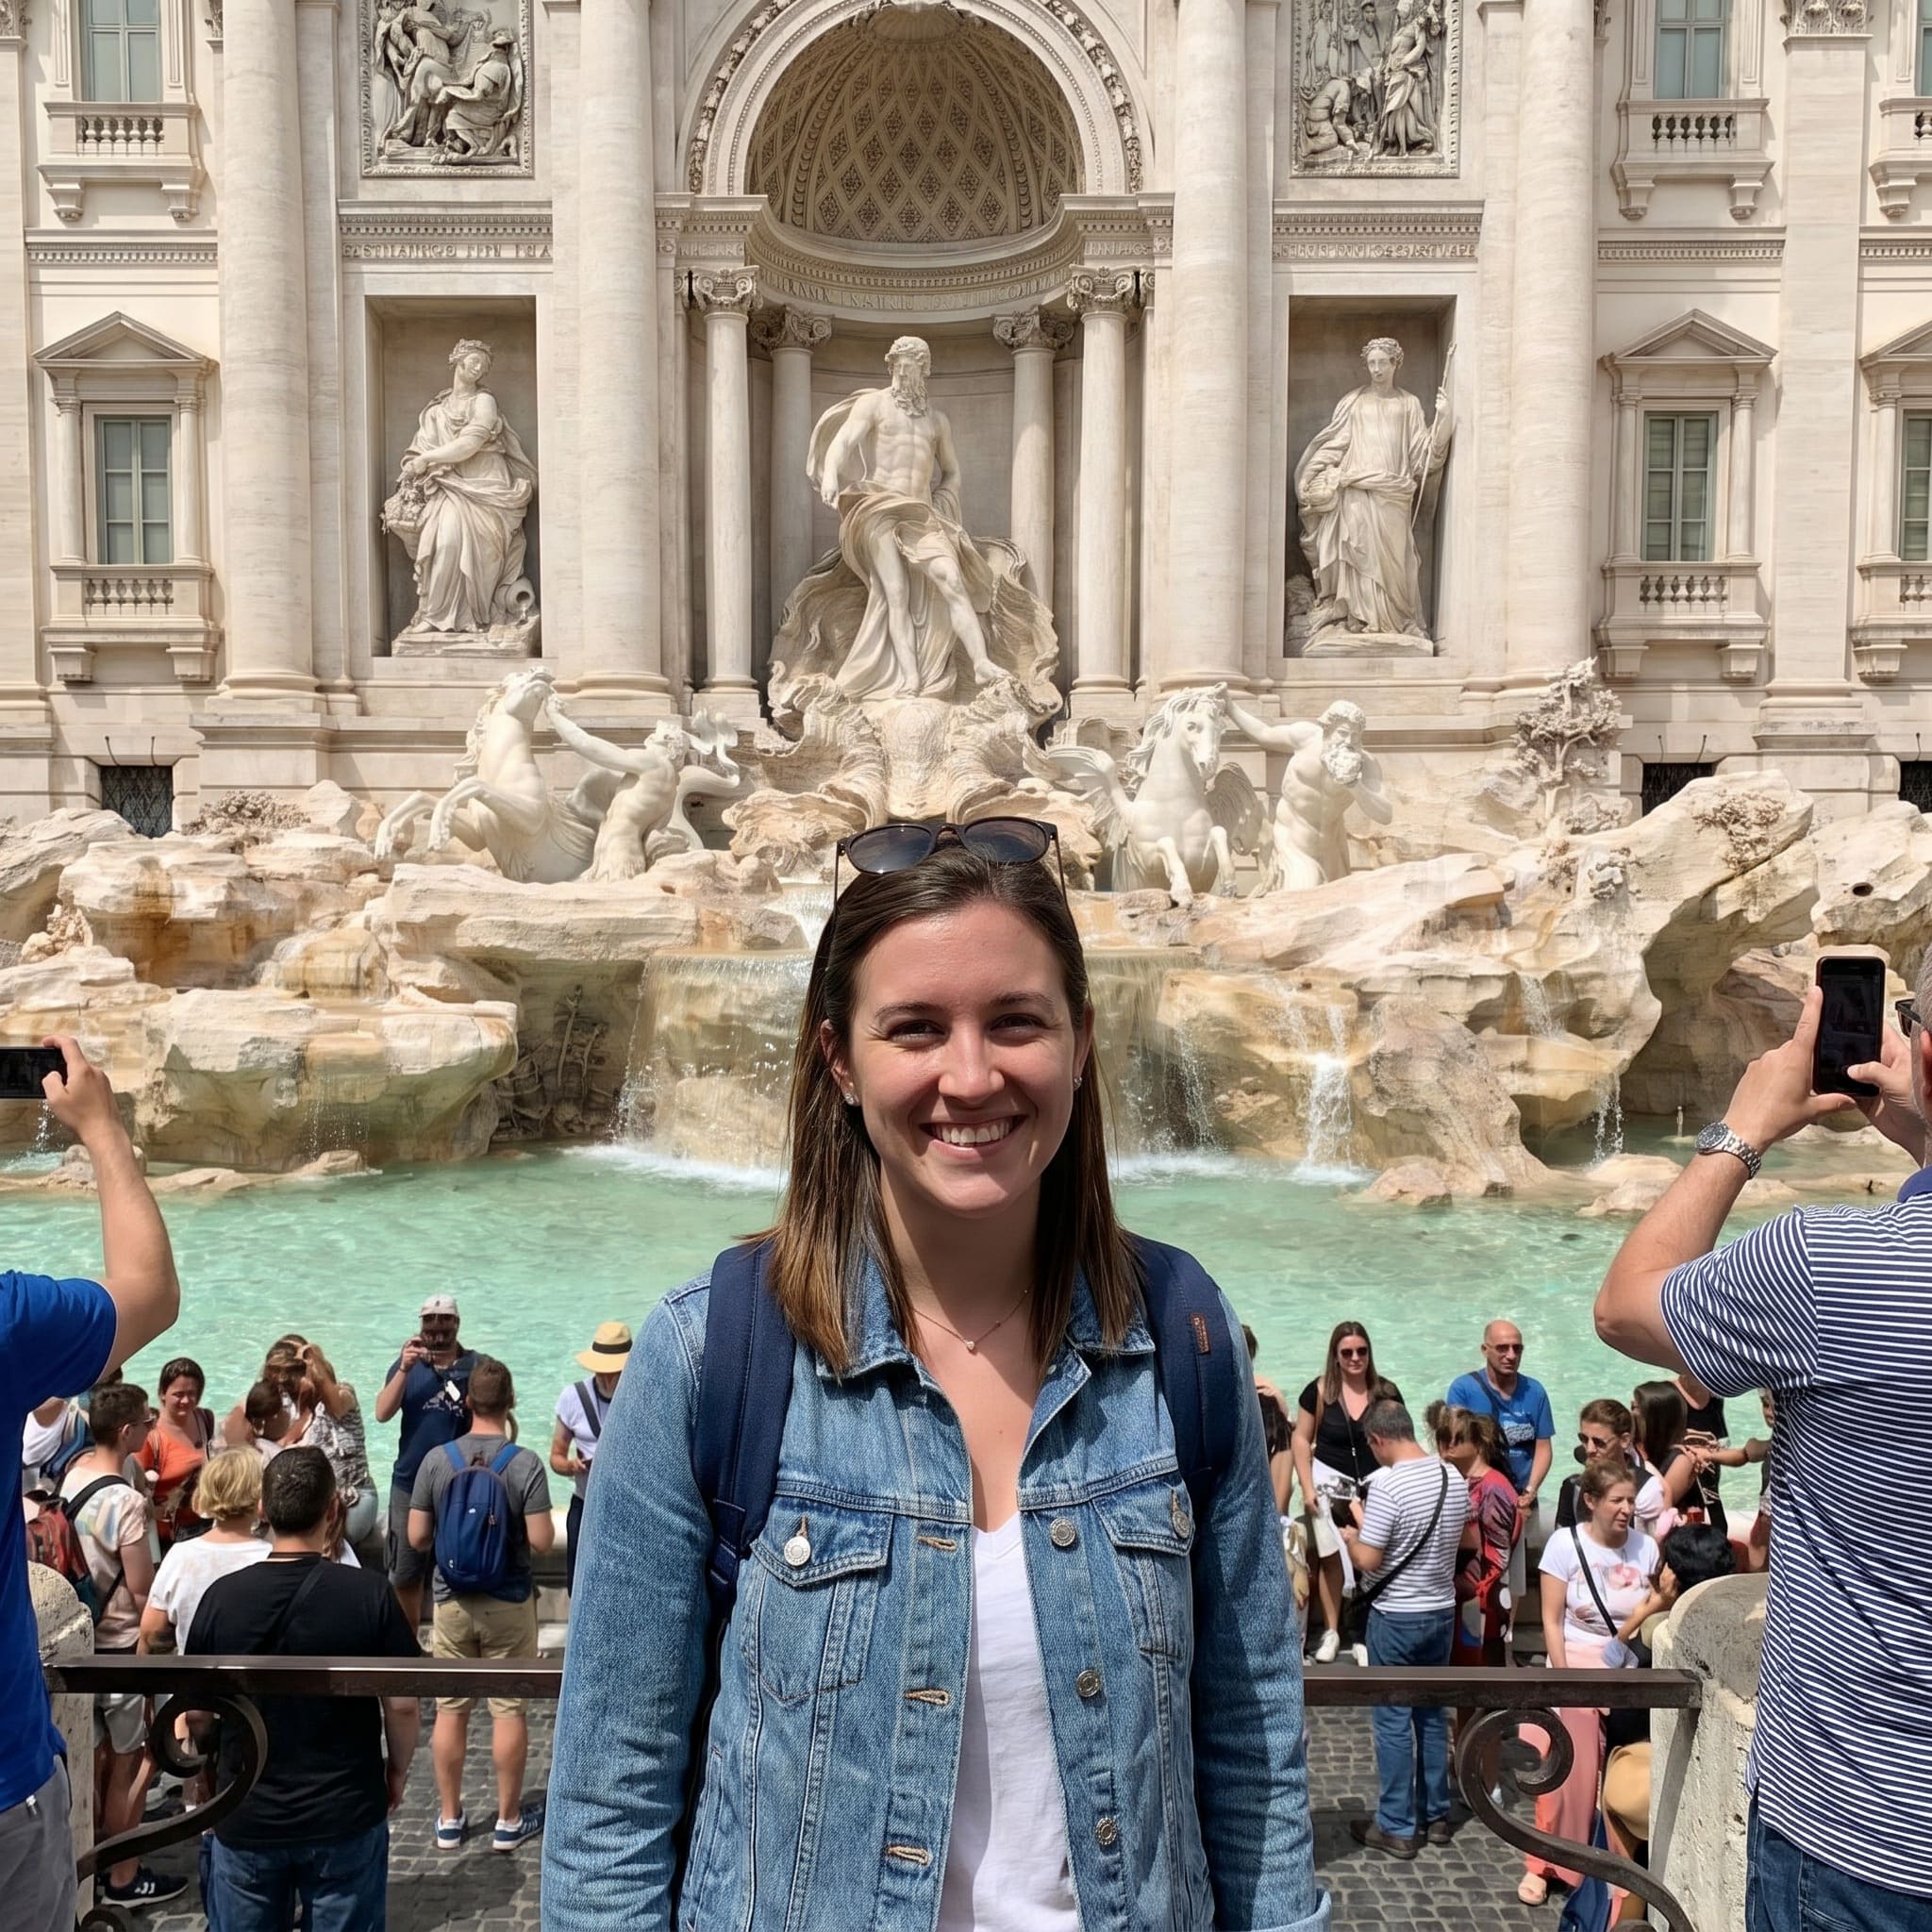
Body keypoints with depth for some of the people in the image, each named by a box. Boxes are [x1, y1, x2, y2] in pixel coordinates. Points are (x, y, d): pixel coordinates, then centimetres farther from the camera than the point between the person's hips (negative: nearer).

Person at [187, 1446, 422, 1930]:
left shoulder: (222, 1596, -10)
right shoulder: (369, 1593, -16)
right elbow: (402, 1705, -11)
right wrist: (398, 1770, 9)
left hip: (244, 1819, 2)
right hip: (346, 1817, -1)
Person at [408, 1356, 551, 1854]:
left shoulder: (436, 1461, -8)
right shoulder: (525, 1463, -16)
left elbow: (416, 1538, -4)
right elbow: (541, 1540, -16)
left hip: (452, 1603, 2)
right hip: (509, 1605, -2)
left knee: (450, 1710, 14)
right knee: (509, 1710, 9)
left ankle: (449, 1819, 26)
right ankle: (509, 1821, 19)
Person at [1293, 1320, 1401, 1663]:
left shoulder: (1387, 1392, 0)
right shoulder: (1320, 1391, -5)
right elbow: (1302, 1439, 0)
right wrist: (1307, 1488, -6)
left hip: (1376, 1483, 1)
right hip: (1330, 1482, -1)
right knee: (1330, 1558, -1)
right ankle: (1331, 1632, 10)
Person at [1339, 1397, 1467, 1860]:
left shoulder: (1386, 1485, -23)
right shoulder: (1453, 1478, -1)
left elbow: (1367, 1561, -21)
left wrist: (1351, 1536, 0)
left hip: (1396, 1618, -7)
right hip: (1442, 1611, 7)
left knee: (1394, 1721, 4)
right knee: (1433, 1714, 18)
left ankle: (1397, 1827, 12)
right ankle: (1436, 1815, 28)